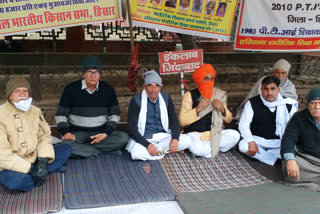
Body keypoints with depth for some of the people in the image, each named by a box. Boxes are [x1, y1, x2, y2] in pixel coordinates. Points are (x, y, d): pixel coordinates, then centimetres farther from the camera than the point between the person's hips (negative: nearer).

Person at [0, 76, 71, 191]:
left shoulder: (35, 111, 3)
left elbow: (44, 136, 1)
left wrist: (43, 162, -17)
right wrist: (29, 169, -24)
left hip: (34, 159, 6)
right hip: (13, 167, -5)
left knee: (66, 149, -3)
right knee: (15, 181, -38)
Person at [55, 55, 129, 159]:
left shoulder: (108, 89, 2)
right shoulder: (71, 89, -2)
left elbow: (115, 115, 5)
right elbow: (61, 114, 4)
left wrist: (106, 133, -10)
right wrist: (65, 132, -14)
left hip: (102, 133, 2)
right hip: (78, 134, -1)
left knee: (124, 138, -26)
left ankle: (81, 148, -19)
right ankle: (107, 150, -22)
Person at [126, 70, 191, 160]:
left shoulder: (166, 98, 3)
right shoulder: (136, 101, -9)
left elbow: (174, 121, 6)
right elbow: (132, 129, -12)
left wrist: (175, 138, -15)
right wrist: (147, 145, -26)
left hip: (164, 136, 3)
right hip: (144, 139, -3)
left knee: (187, 140, -18)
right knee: (136, 153, -35)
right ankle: (165, 151, -13)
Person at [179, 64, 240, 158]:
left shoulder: (219, 95, 6)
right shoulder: (190, 95, -5)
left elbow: (228, 119, 9)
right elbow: (182, 121, -12)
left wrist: (222, 109, -11)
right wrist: (198, 109, -23)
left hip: (213, 133, 4)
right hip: (194, 134, -4)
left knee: (235, 135, -21)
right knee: (198, 150, -35)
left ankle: (206, 148, -10)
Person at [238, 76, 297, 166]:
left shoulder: (288, 105, -3)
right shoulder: (252, 103, -7)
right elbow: (243, 125, -10)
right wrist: (251, 142, -24)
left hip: (279, 144, 1)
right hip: (258, 141, 0)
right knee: (243, 145, -30)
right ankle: (278, 157, -17)